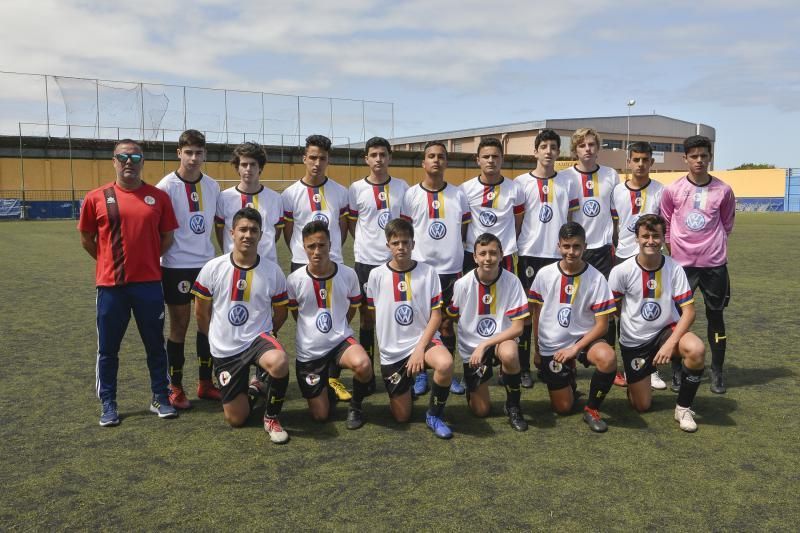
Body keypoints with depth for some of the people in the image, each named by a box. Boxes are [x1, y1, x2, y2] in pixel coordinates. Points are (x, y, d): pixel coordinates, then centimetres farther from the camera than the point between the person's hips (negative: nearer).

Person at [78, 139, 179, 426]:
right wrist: (112, 262, 10)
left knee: (155, 344, 10)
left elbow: (167, 237, 8)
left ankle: (160, 398, 24)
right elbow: (87, 239, 9)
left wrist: (146, 260, 7)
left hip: (149, 283, 0)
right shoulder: (96, 198, -1)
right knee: (108, 348, 9)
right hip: (110, 284, 0)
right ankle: (108, 404, 23)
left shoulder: (159, 197, 0)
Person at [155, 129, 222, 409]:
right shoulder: (167, 186, -10)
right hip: (176, 265, -5)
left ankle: (205, 383, 21)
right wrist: (156, 264, -8)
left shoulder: (212, 186, 5)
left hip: (207, 263, 5)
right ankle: (175, 387, 16)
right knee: (179, 325, 3)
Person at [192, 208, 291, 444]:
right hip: (224, 350, 1)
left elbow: (281, 312, 8)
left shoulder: (273, 271, -6)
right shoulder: (212, 269, -6)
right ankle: (246, 393, 41)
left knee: (279, 362, -38)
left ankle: (272, 417, -9)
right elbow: (200, 313, 6)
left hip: (258, 339, -1)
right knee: (236, 420, 3)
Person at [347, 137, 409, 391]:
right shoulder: (356, 189, 0)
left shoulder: (402, 187, 4)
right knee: (367, 316, 7)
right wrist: (367, 244, 1)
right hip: (366, 260, -1)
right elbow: (351, 224, 6)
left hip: (396, 259, 1)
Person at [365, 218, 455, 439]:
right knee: (401, 416, 4)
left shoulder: (428, 272, -5)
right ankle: (401, 390, 40)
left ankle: (434, 415, -10)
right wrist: (383, 344, 6)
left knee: (445, 364, -36)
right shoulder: (377, 275, -3)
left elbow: (436, 315, -7)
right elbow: (372, 315, 7)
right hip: (392, 351, 1)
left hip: (423, 339, -1)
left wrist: (420, 348, -16)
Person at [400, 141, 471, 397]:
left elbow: (465, 231, 11)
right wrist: (416, 252, 0)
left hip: (451, 268, 2)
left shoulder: (458, 194, 4)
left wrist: (453, 252, 5)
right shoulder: (411, 195, -1)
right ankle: (420, 374, 18)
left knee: (447, 323, 9)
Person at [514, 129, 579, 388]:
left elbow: (571, 220, 11)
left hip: (559, 254, 2)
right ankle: (523, 368, 10)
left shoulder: (567, 182, 9)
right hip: (529, 254, -1)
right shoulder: (521, 182, 3)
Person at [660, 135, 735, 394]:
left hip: (714, 263, 1)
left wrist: (712, 245, 13)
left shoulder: (723, 190, -2)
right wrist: (675, 251, 9)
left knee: (716, 316, 7)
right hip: (681, 264, 0)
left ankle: (717, 373, 19)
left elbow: (726, 225, 12)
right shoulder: (672, 190, -3)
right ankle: (677, 371, 16)